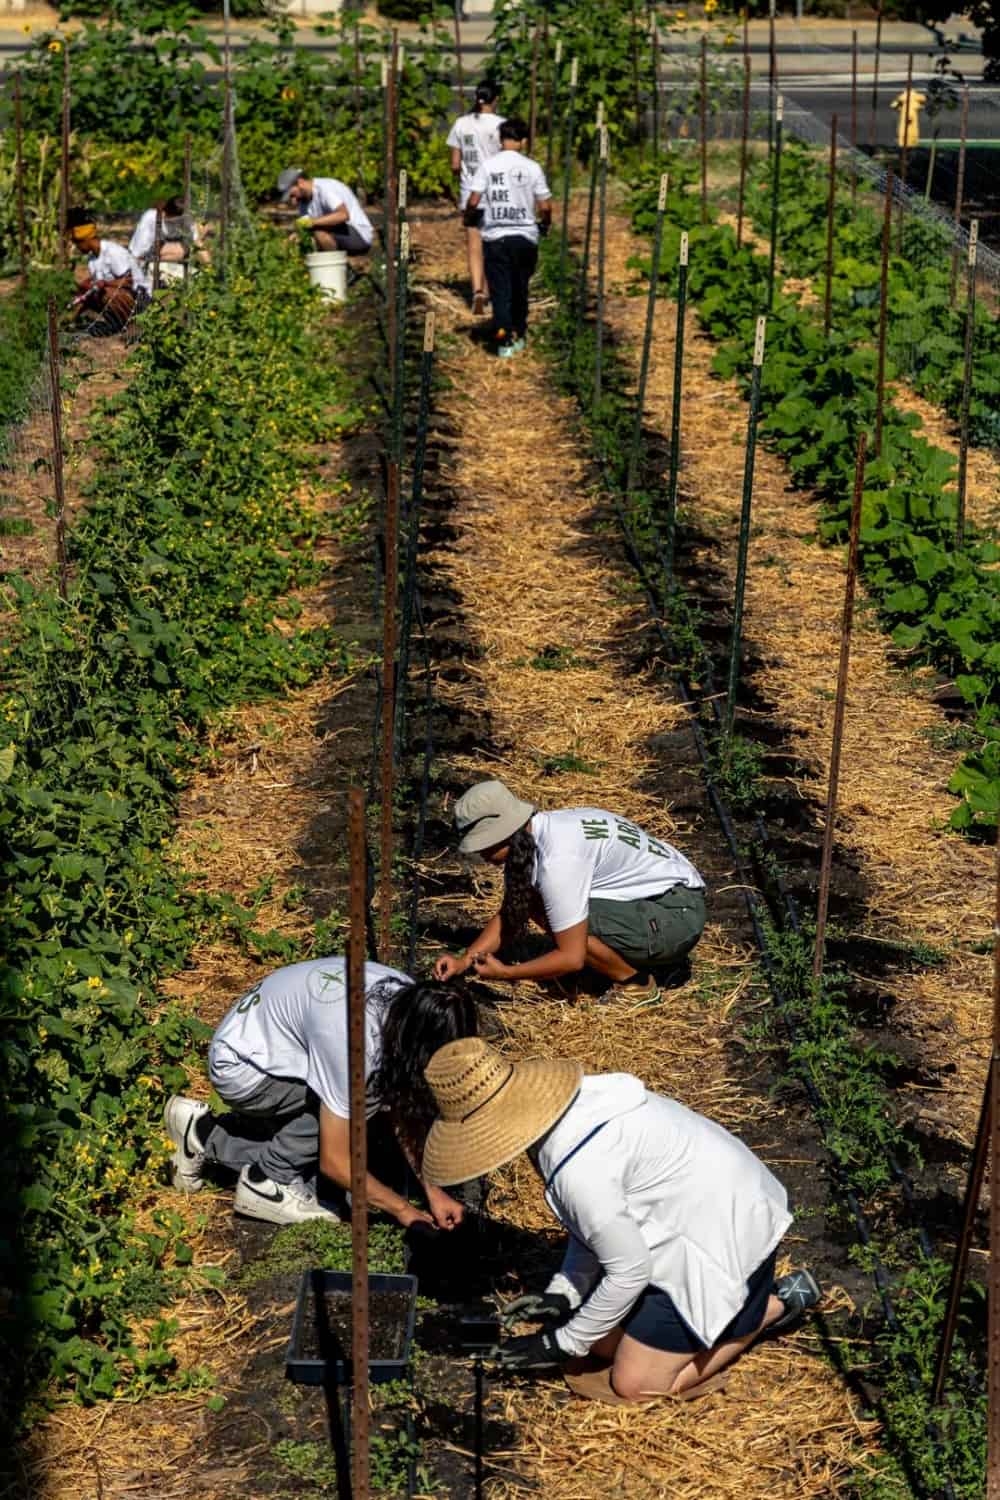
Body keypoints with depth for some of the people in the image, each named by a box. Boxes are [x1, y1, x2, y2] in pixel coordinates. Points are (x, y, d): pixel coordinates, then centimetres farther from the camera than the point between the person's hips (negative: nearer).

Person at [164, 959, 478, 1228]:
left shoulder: (409, 1003, -15)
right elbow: (334, 1161, -26)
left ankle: (203, 1135, 13)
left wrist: (433, 1190, -11)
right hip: (238, 1067, -8)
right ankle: (269, 1183, -6)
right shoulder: (352, 1039, -37)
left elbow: (406, 1111, -5)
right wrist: (402, 1209, -16)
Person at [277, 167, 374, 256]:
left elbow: (344, 215, -31)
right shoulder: (304, 199, 9)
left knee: (319, 231, -28)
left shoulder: (325, 187, -19)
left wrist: (314, 221, -33)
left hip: (360, 236, -10)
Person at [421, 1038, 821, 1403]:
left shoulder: (577, 1170, -33)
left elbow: (629, 1272, -20)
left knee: (635, 1384, 0)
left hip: (723, 1238, -9)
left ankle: (776, 1303, 9)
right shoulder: (563, 1100, -6)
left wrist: (565, 1343, -8)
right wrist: (564, 1292, 4)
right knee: (604, 1340, 13)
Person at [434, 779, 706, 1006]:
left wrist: (504, 973, -13)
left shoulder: (556, 860, -29)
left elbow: (571, 958, -24)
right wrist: (465, 960, -2)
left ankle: (635, 983, -5)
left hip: (678, 915, -9)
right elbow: (508, 916, 11)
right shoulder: (526, 839, -1)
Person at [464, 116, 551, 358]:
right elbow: (545, 206, -4)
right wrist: (545, 224, 16)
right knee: (520, 289, 17)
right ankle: (518, 335, 26)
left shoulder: (488, 165, -5)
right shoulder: (532, 167, -3)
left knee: (500, 291, 3)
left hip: (495, 237, -1)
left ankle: (504, 340, -7)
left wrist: (469, 218, 11)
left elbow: (473, 202, -10)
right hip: (525, 236, 1)